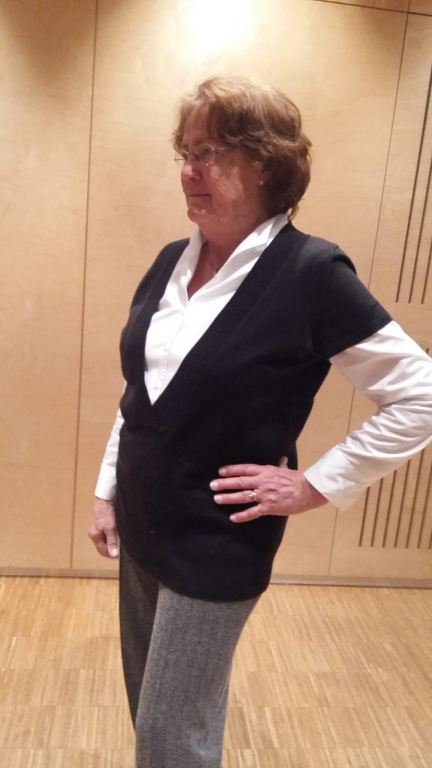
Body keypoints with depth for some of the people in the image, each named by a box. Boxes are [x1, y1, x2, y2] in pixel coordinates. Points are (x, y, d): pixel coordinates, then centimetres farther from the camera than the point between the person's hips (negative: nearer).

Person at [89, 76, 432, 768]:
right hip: (141, 526, 7)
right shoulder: (173, 261, 2)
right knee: (148, 708, 25)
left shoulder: (311, 272, -18)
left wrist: (315, 485, -15)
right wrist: (108, 491, 10)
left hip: (216, 544, -6)